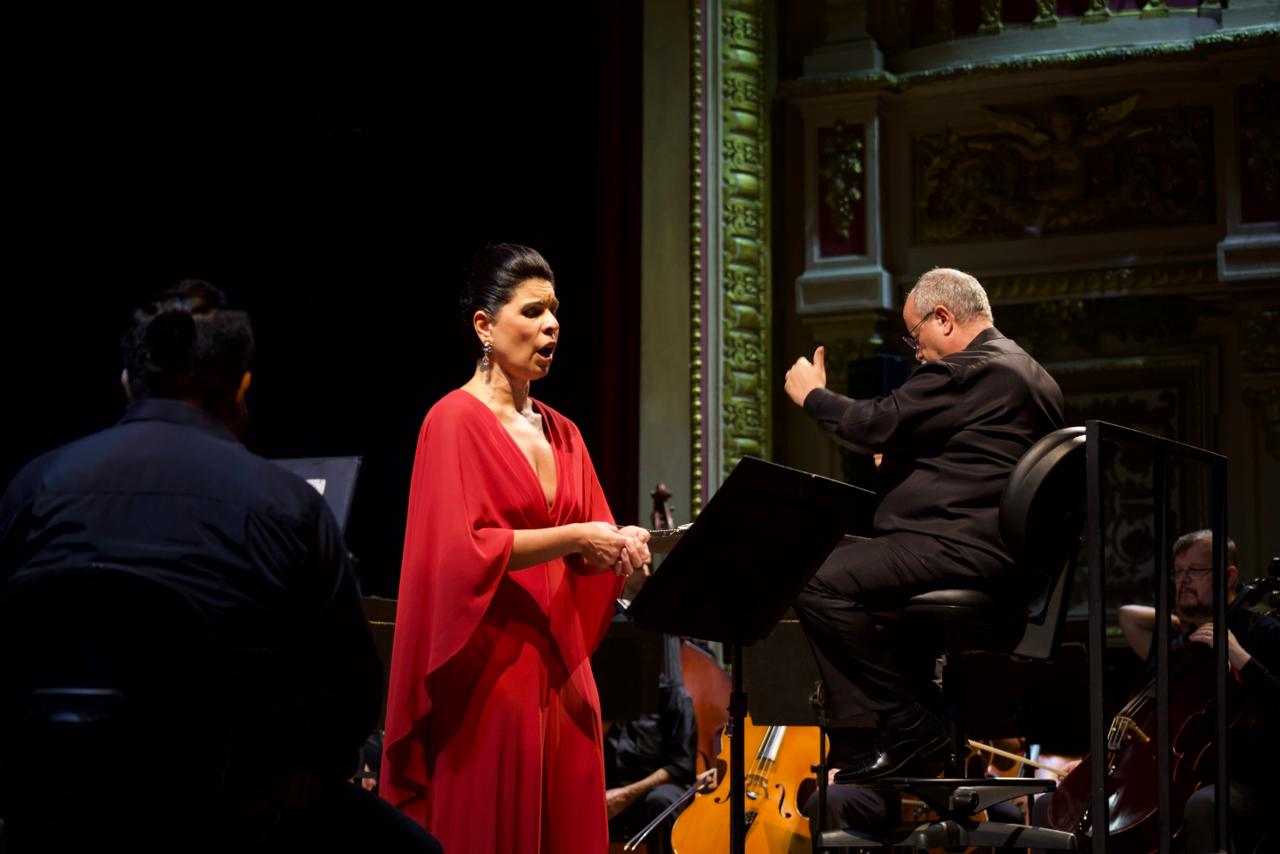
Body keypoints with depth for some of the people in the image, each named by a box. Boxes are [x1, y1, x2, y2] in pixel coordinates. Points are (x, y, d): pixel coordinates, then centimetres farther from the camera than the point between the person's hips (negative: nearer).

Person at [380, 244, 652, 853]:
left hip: (559, 670, 6)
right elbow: (462, 551, -17)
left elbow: (589, 556, 12)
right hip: (488, 672, -6)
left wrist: (621, 549, -9)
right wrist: (574, 538, -19)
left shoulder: (560, 433, 14)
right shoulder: (456, 420, -6)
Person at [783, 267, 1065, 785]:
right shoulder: (1032, 376, 22)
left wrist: (813, 396, 6)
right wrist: (902, 461, 25)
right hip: (1007, 565, 12)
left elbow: (877, 425, -11)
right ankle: (861, 753, 18)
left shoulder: (970, 371, -11)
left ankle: (912, 731, -12)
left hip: (964, 547, -12)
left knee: (821, 584, -19)